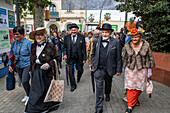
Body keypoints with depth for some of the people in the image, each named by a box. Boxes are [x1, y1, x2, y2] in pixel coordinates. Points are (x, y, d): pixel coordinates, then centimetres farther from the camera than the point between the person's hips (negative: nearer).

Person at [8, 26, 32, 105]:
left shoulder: (28, 42, -12)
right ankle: (27, 95, 36)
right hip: (18, 66, 6)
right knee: (23, 82, 15)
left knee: (25, 81, -13)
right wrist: (9, 65, 11)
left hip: (27, 65, -6)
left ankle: (29, 96, 12)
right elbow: (11, 54, 15)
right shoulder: (14, 43, 4)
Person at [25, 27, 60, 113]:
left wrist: (49, 64, -20)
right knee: (35, 89, 9)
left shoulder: (50, 46, -9)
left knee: (45, 89, 6)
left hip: (46, 72, -4)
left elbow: (57, 58, -6)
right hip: (36, 72, 5)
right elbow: (31, 59, 18)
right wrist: (31, 70, 17)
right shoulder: (33, 46, 8)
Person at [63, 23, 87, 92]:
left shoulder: (82, 37, -2)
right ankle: (73, 85, 19)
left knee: (80, 70, 13)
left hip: (79, 58, 0)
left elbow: (84, 48, -2)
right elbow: (64, 47, 10)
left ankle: (78, 77, 49)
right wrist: (65, 54, -9)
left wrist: (84, 58, -5)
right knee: (71, 72, 1)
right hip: (70, 58, 1)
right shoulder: (67, 37, 3)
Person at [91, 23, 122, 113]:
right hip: (98, 69, 0)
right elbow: (93, 54, 10)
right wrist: (92, 65, 8)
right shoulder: (96, 41, 0)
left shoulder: (116, 42, -7)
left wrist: (119, 69, -3)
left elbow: (118, 57, -5)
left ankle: (107, 95, 56)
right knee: (99, 88, 0)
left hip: (109, 69, 0)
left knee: (108, 84, 24)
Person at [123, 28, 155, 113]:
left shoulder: (146, 45, -4)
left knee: (139, 86, 11)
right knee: (130, 86, 0)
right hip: (130, 69, 0)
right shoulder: (127, 46, -3)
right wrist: (125, 67, 11)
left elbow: (150, 58, 5)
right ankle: (130, 106, 11)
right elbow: (124, 58, 7)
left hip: (142, 69, 1)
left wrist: (149, 68, 5)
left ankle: (134, 99, 38)